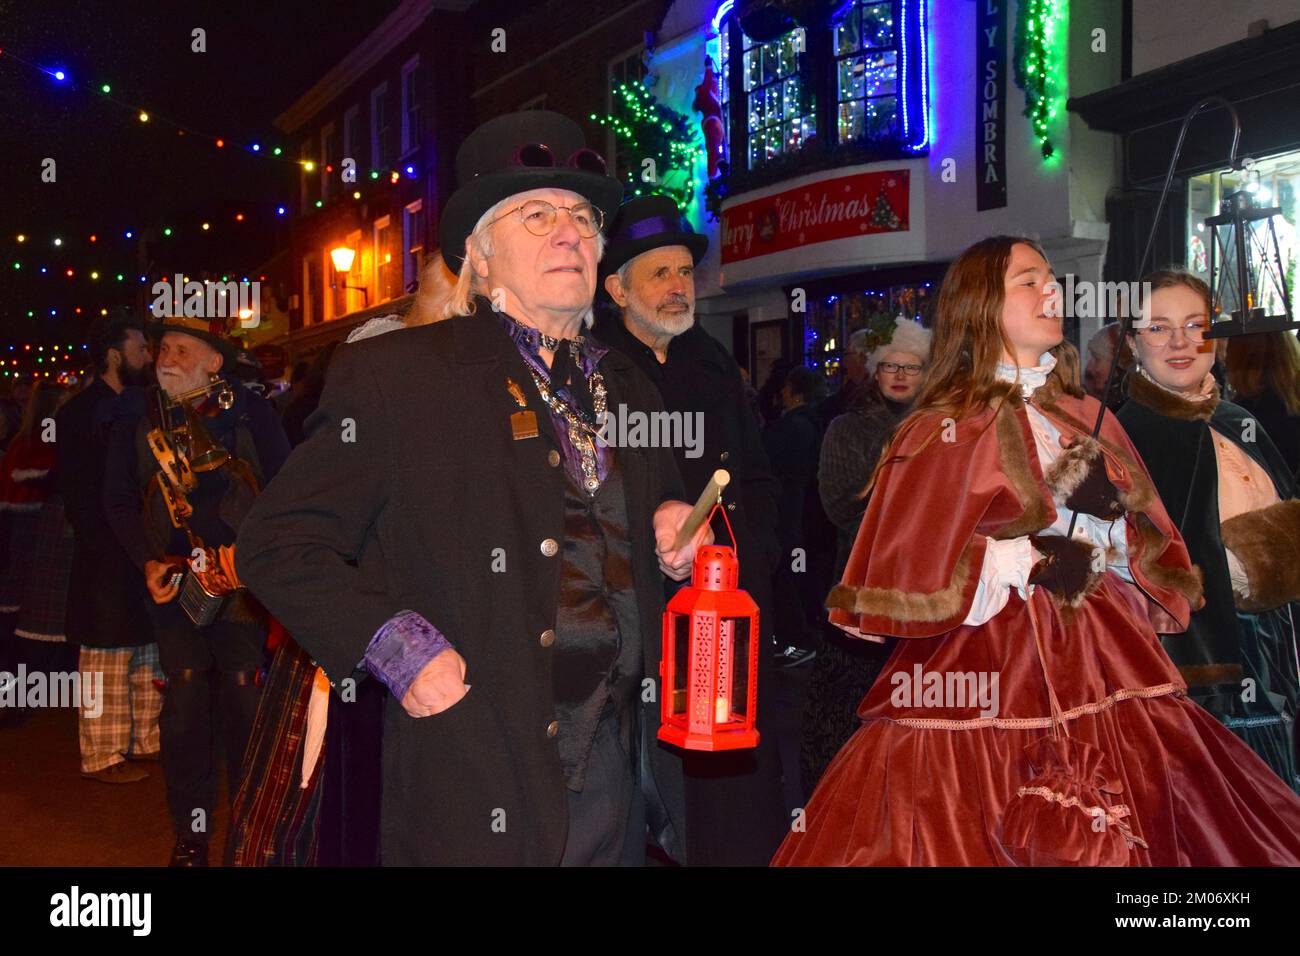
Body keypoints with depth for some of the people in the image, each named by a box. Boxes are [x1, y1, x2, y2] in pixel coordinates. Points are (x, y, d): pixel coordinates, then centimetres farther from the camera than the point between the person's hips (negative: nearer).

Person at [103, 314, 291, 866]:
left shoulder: (249, 411, 2)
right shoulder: (137, 417, 9)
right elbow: (119, 500, 9)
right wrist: (149, 563, -4)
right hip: (174, 583, 2)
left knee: (246, 698, -2)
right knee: (184, 702, 3)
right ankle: (191, 831, 15)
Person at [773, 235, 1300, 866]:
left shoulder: (1088, 421, 13)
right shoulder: (942, 434, -1)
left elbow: (1154, 548, 15)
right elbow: (903, 581, -7)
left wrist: (1108, 536, -6)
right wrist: (1023, 555, -13)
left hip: (1104, 665, 4)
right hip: (993, 678, -4)